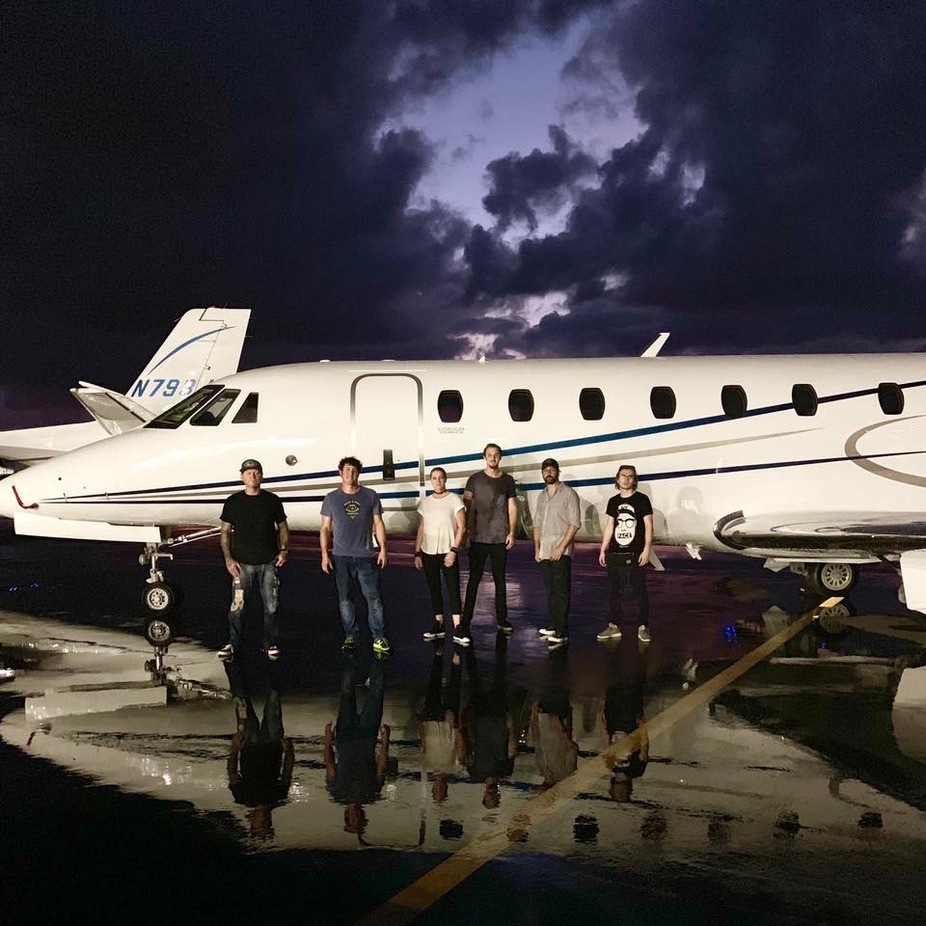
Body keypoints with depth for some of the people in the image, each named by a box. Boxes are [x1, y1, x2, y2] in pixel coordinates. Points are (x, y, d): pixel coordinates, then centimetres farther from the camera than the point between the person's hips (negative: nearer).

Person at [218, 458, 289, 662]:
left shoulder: (272, 500, 5)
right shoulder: (233, 502, 3)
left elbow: (283, 527, 12)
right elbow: (225, 532, 5)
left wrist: (284, 550, -2)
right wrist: (228, 559, -5)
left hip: (269, 563, 1)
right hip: (242, 563, -1)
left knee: (271, 606, 4)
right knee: (237, 607, -3)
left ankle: (270, 643, 17)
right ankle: (232, 643, 11)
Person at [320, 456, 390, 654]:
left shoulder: (370, 496, 5)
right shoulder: (331, 498, 6)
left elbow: (378, 524, 8)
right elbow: (325, 528, 7)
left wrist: (383, 549, 1)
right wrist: (324, 554, 0)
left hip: (366, 556, 0)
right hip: (341, 557, 1)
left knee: (374, 598, -2)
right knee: (345, 599, 6)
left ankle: (379, 638, 7)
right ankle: (351, 635, 19)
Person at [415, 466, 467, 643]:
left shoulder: (454, 500, -3)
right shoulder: (425, 502, 9)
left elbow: (461, 527, -6)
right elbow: (421, 529, 12)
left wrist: (454, 550, -14)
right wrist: (417, 553, 7)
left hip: (448, 552, -4)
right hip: (428, 553, 4)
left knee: (453, 589, -6)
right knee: (434, 589, 9)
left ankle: (457, 628, -6)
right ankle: (438, 625, 17)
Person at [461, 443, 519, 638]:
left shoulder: (507, 480, 7)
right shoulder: (475, 479, 2)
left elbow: (512, 507, 9)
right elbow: (465, 504, -3)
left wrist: (511, 532, 1)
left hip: (500, 538, 2)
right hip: (478, 538, -2)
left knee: (500, 579, 9)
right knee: (474, 579, 0)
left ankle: (502, 619, 17)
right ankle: (466, 620, 5)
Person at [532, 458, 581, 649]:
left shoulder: (568, 493, -4)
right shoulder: (542, 497, 17)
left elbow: (575, 523, -10)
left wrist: (561, 547, -16)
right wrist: (537, 549, 9)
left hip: (561, 552, -6)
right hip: (544, 552, 6)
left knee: (561, 592, -8)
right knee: (550, 590, 11)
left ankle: (561, 633, -9)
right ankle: (553, 626, 19)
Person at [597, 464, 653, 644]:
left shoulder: (642, 499, 0)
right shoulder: (613, 501, 12)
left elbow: (648, 525, -3)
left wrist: (647, 549, -10)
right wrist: (603, 550, 14)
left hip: (634, 554, -4)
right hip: (614, 554, 5)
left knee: (639, 591, -3)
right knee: (614, 591, 8)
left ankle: (642, 628, 3)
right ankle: (615, 627, 16)